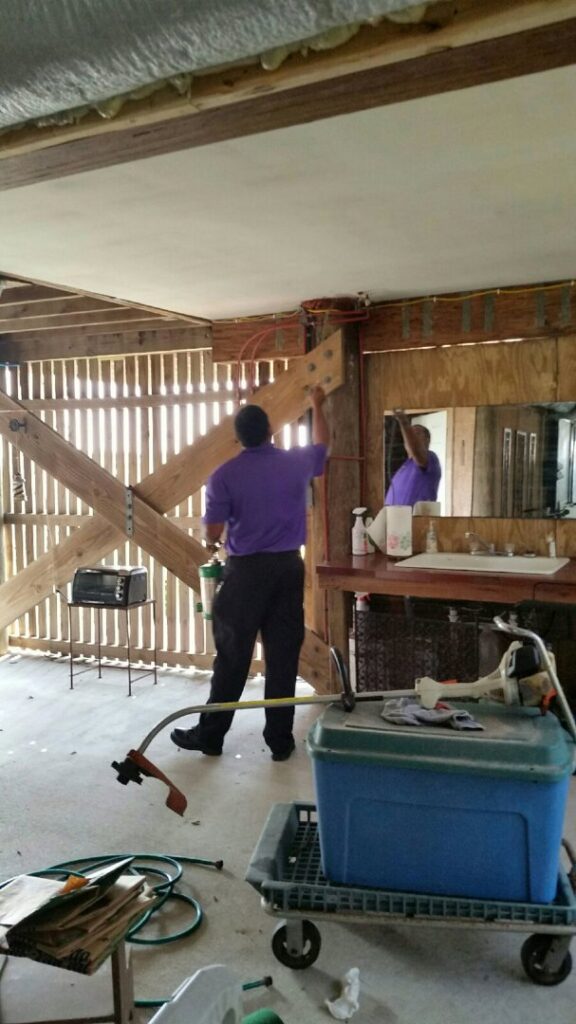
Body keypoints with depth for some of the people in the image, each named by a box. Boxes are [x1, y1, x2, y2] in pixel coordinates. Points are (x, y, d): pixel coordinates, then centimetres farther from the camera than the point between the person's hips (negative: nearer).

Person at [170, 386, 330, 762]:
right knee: (283, 657, 7)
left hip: (245, 570, -2)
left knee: (232, 657, 6)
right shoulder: (297, 462, 1)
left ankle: (210, 735, 18)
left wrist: (211, 543, 15)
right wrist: (318, 405, 38)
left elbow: (213, 532, -9)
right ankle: (280, 740, 15)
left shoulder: (225, 475, -8)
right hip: (288, 567, 3)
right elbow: (322, 445, 24)